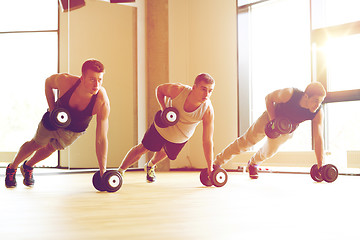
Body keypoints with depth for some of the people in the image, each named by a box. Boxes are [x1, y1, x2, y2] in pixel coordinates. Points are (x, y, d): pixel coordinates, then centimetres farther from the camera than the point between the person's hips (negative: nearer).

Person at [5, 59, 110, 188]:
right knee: (37, 144, 19)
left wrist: (103, 172, -33)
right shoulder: (65, 81, -38)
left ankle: (28, 167, 54)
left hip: (76, 130, 1)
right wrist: (52, 108, -21)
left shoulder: (103, 103, -40)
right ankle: (12, 168, 47)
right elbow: (48, 83, -11)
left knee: (52, 148, 24)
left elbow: (101, 139, -34)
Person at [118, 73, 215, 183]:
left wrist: (210, 169, -26)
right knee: (142, 148, 10)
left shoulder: (208, 110, -35)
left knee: (164, 153, 27)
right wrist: (164, 108, -29)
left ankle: (150, 166, 60)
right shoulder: (177, 90, -36)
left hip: (181, 138, 2)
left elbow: (207, 141, -27)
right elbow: (159, 89, -12)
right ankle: (120, 171, 32)